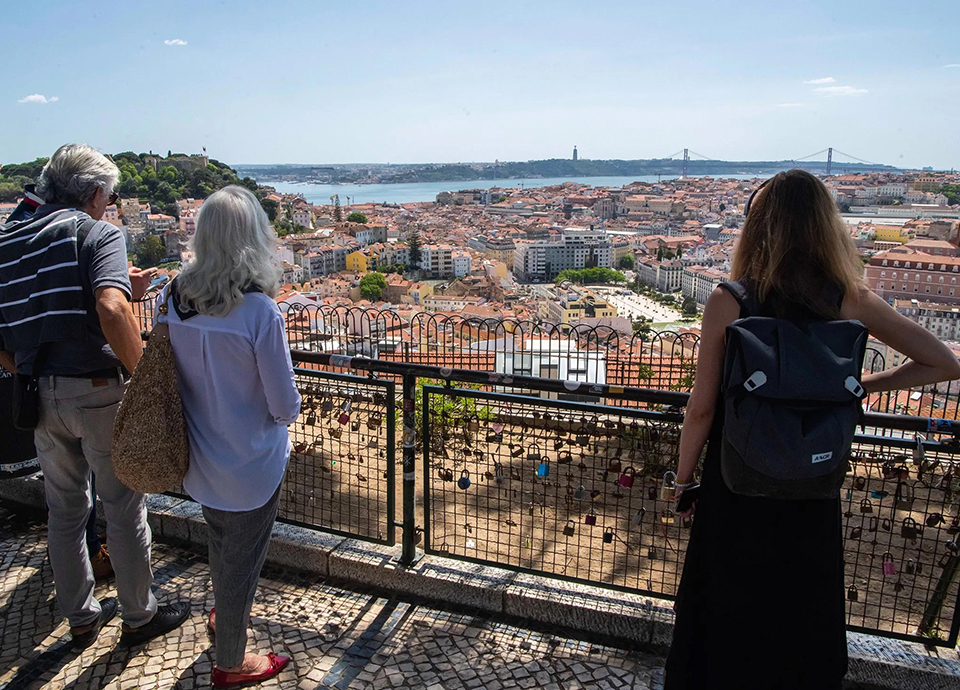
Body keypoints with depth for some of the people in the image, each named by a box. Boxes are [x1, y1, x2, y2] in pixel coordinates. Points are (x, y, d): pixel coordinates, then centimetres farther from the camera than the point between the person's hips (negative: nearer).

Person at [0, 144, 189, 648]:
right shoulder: (96, 232, -10)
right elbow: (111, 308, -29)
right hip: (96, 390, -6)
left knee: (65, 510, 19)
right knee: (124, 509, 9)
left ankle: (81, 617, 34)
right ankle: (139, 616, 24)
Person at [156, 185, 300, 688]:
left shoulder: (170, 298, -9)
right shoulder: (259, 311, -26)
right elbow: (286, 406, -20)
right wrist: (284, 412, 2)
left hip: (198, 457, 6)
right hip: (251, 464, -6)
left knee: (220, 542, 30)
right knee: (242, 558, 15)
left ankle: (224, 615, 56)